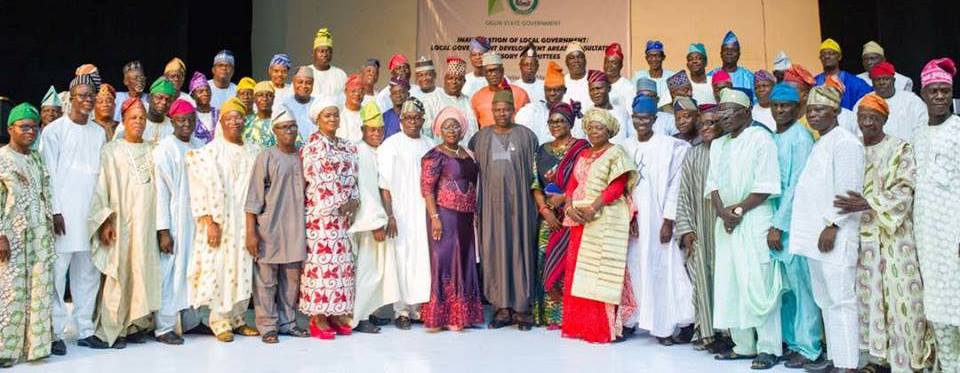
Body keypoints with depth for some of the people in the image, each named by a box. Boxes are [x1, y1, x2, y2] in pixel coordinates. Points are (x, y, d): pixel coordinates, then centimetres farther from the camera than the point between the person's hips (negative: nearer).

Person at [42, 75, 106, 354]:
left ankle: (85, 329, 14)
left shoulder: (99, 132, 12)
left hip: (92, 212, 4)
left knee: (88, 273, 7)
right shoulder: (55, 130, -1)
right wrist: (55, 211, -10)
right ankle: (55, 332, 3)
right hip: (64, 212, -4)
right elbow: (48, 174, -4)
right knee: (57, 272, -4)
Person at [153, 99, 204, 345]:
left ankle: (191, 320, 22)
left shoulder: (200, 147, 9)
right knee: (171, 272, -2)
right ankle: (164, 327, 8)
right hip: (174, 221, -5)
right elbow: (160, 191, -10)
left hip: (197, 219, 5)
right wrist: (163, 231, -14)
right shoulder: (164, 149, -7)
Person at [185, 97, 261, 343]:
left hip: (245, 221, 4)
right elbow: (206, 189, -9)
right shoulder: (210, 151, -3)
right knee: (219, 269, -2)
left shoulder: (253, 152, 10)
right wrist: (210, 223, -15)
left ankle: (237, 318, 17)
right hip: (220, 221, -4)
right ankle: (220, 321, 9)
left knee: (243, 269, 7)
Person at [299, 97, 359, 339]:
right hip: (321, 215, -6)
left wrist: (354, 201, -5)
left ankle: (337, 314, 15)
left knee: (342, 263, 7)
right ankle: (318, 318, 1)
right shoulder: (312, 147, -5)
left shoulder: (348, 147, 14)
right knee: (321, 262, -5)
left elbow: (352, 178, 13)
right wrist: (338, 205, -9)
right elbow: (319, 182, -9)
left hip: (344, 216, 6)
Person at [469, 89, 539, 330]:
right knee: (495, 252, 1)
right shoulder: (481, 137, 10)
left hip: (519, 203, -2)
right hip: (492, 204, 2)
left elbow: (535, 171, 5)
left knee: (520, 251, 0)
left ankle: (522, 308, 7)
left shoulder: (526, 136, 5)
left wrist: (537, 199, -2)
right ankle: (503, 307, 8)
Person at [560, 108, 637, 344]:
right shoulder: (583, 156, 20)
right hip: (580, 220, 7)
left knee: (602, 272, -7)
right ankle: (581, 325, 12)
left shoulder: (616, 153, -1)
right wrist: (569, 206, -6)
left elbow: (617, 186, -12)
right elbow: (572, 184, 13)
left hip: (605, 222, -7)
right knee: (578, 270, 5)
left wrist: (593, 207, -20)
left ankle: (605, 327, -2)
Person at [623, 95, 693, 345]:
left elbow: (674, 185, -7)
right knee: (636, 266, 7)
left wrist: (668, 220, -11)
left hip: (657, 218, -4)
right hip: (632, 219, 4)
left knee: (662, 268, -3)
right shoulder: (626, 147, 9)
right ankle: (632, 319, 15)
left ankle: (665, 324, 5)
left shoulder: (669, 146, -4)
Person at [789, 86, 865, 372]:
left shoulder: (845, 142, -7)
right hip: (815, 236, 9)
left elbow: (848, 190, -15)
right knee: (825, 301, 13)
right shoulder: (818, 144, 20)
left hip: (834, 236, -9)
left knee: (840, 300, -7)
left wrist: (832, 225, -18)